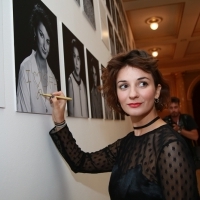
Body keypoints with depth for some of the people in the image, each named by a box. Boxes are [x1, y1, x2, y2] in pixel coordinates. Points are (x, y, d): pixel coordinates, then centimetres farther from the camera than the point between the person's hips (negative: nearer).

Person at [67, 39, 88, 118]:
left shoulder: (82, 83, 12)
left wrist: (86, 117, 5)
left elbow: (86, 110, 13)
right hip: (75, 118, -7)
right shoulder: (70, 80, -11)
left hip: (85, 118, 7)